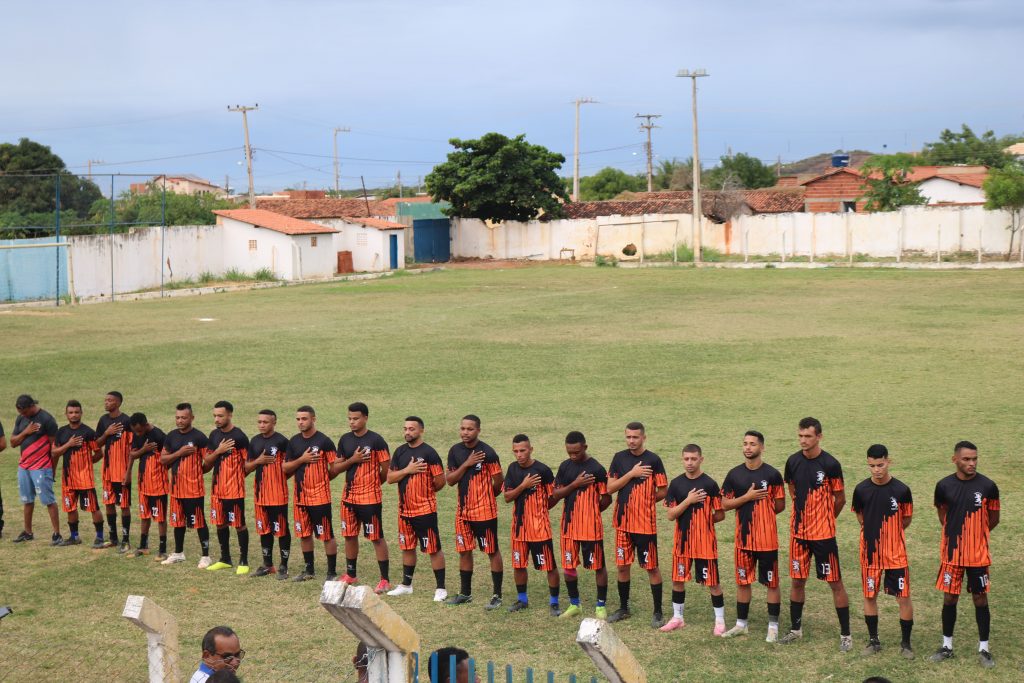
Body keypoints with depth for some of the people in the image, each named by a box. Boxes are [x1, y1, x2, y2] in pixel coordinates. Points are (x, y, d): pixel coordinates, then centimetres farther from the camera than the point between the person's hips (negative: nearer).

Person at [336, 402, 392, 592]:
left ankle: (385, 580, 1)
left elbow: (386, 470, -7)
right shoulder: (345, 440, 7)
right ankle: (350, 575, 29)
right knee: (349, 535, 14)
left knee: (377, 537, -3)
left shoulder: (376, 440, -11)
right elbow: (337, 467, 7)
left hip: (370, 498, -6)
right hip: (348, 497, 6)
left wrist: (371, 483, 4)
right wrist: (352, 460, -10)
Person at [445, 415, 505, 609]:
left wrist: (486, 496, 5)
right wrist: (466, 464, -13)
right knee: (464, 551, 14)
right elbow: (449, 480, -1)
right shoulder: (455, 451, 4)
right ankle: (465, 593, 26)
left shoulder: (487, 452, -14)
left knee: (492, 551, 1)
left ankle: (497, 595, 7)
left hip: (484, 511, -6)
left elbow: (499, 481, -8)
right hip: (463, 511, 6)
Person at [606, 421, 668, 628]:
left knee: (652, 567, 1)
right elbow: (610, 488, -2)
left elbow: (663, 491, -4)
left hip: (646, 523, -4)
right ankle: (623, 608, 25)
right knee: (622, 566, 11)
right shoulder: (619, 458, 4)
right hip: (623, 522, 4)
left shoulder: (653, 460, -6)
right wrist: (631, 474, -12)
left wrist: (644, 502, 1)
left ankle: (658, 612, 11)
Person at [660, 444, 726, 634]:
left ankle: (720, 620, 14)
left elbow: (720, 515, -4)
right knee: (678, 579, 11)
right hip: (682, 540, 4)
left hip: (705, 541, -4)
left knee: (712, 581, 2)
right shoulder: (676, 483, 2)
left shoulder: (709, 484, -8)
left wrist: (702, 522, 3)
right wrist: (688, 500, -14)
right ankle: (677, 618, 25)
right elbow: (670, 515, -4)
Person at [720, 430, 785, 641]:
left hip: (767, 538, -3)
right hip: (743, 537, 4)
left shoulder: (772, 474, -7)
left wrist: (761, 513, 5)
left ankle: (773, 626, 13)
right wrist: (747, 497, -11)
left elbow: (780, 506, 0)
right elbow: (724, 504, 1)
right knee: (743, 581, 13)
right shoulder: (734, 474, 3)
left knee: (771, 582, 4)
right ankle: (741, 624, 24)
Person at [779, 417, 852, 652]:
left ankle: (845, 634, 7)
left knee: (835, 582, 0)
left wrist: (824, 519, 9)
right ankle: (796, 629, 25)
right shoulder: (793, 461, 2)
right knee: (797, 580, 11)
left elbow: (840, 499, -2)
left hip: (823, 533, -4)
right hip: (798, 531, 4)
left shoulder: (830, 464, -12)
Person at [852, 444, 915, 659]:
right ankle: (873, 640, 25)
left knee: (904, 598, -1)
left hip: (896, 554, -2)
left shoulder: (901, 490, -11)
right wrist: (875, 532, 8)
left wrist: (889, 532, 8)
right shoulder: (861, 489, -6)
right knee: (869, 596, 10)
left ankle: (905, 643, 13)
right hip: (870, 552, 2)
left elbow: (906, 520, 3)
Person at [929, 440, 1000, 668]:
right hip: (951, 553, 2)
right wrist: (957, 534, 10)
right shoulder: (944, 486, -4)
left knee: (980, 599, 6)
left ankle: (984, 649, 16)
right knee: (949, 598, 9)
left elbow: (993, 519, 3)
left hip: (978, 554, -2)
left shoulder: (988, 486, -10)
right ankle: (947, 646, 22)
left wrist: (975, 534, 11)